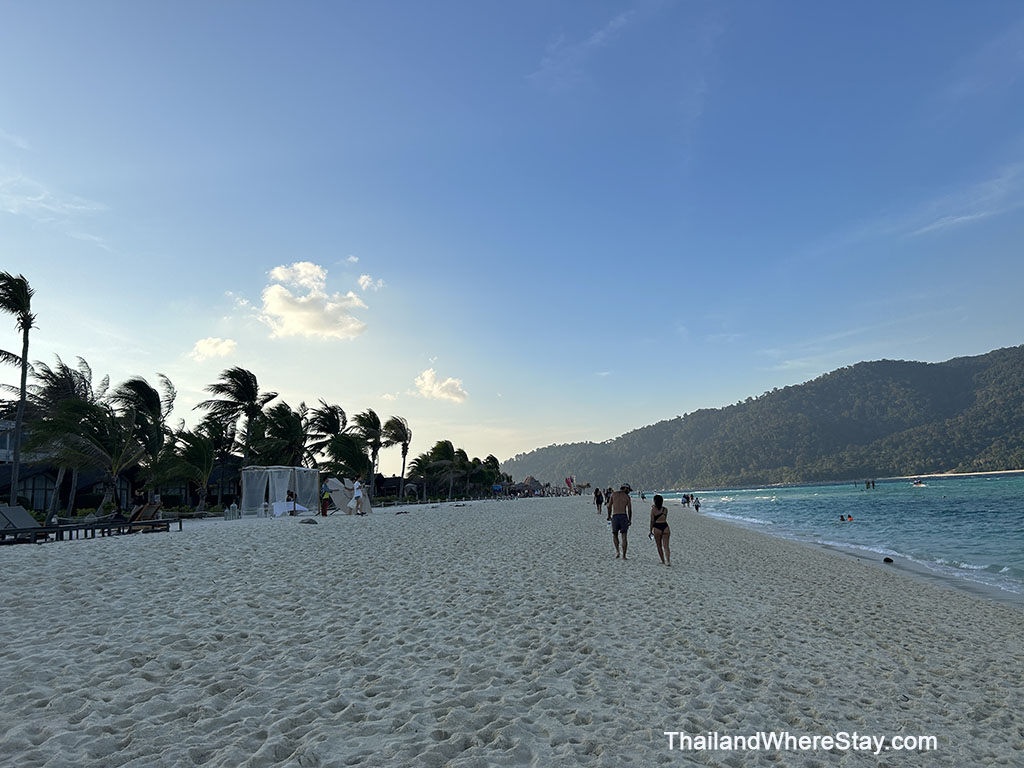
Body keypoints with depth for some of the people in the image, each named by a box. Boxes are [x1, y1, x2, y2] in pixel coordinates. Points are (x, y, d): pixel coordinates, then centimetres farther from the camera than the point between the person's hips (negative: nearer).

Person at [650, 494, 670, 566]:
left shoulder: (653, 509, -5)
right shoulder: (665, 509, 6)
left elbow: (652, 521, -5)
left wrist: (651, 531, 5)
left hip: (657, 528, -3)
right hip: (665, 527, 3)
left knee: (659, 546, 13)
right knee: (666, 546, 3)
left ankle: (663, 561, 19)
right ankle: (668, 561, -13)